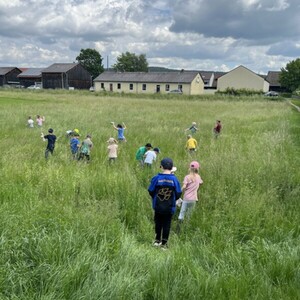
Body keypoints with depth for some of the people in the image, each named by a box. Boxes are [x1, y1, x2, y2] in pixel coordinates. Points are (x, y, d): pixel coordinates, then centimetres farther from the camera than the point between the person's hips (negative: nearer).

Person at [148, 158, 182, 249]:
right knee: (167, 224, 11)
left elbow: (151, 191, -6)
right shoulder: (174, 179, -12)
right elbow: (178, 193, -6)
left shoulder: (156, 178, -14)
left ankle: (157, 240, 29)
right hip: (170, 207, 0)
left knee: (158, 223, 20)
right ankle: (164, 243, 16)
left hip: (158, 206, 0)